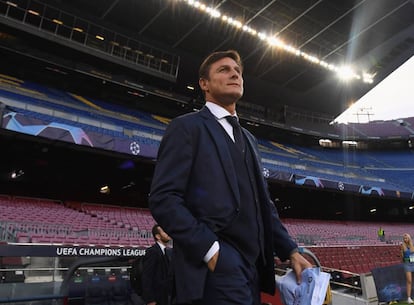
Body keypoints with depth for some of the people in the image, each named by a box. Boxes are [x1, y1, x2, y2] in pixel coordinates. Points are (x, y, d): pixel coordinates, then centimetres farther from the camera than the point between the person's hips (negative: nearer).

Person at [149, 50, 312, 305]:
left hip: (251, 265, 8)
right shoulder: (187, 127, -1)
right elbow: (163, 199, -12)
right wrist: (209, 250, -19)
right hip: (217, 266, -7)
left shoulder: (248, 139, 21)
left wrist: (290, 250, 9)